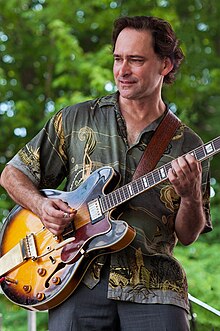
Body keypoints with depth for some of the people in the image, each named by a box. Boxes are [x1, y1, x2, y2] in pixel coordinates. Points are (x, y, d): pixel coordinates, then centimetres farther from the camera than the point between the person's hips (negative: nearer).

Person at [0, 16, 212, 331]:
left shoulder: (187, 145, 10)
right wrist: (41, 205, -3)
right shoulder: (75, 119, 11)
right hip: (79, 280, 0)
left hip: (153, 285, 0)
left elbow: (187, 235, 11)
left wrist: (192, 197, -10)